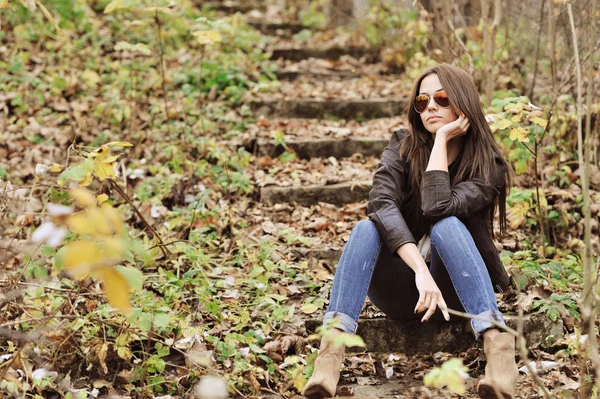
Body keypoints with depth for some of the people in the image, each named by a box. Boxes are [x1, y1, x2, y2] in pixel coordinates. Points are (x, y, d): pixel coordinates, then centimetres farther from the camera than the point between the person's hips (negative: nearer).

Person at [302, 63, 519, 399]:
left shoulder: (487, 166, -7)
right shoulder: (404, 147, -1)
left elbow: (437, 207, -27)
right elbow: (381, 203, -22)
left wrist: (442, 138, -19)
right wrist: (420, 270, -34)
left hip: (456, 294, -1)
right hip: (402, 291, 2)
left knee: (446, 224, -31)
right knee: (367, 228, -28)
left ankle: (498, 344, -42)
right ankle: (330, 354, -41)